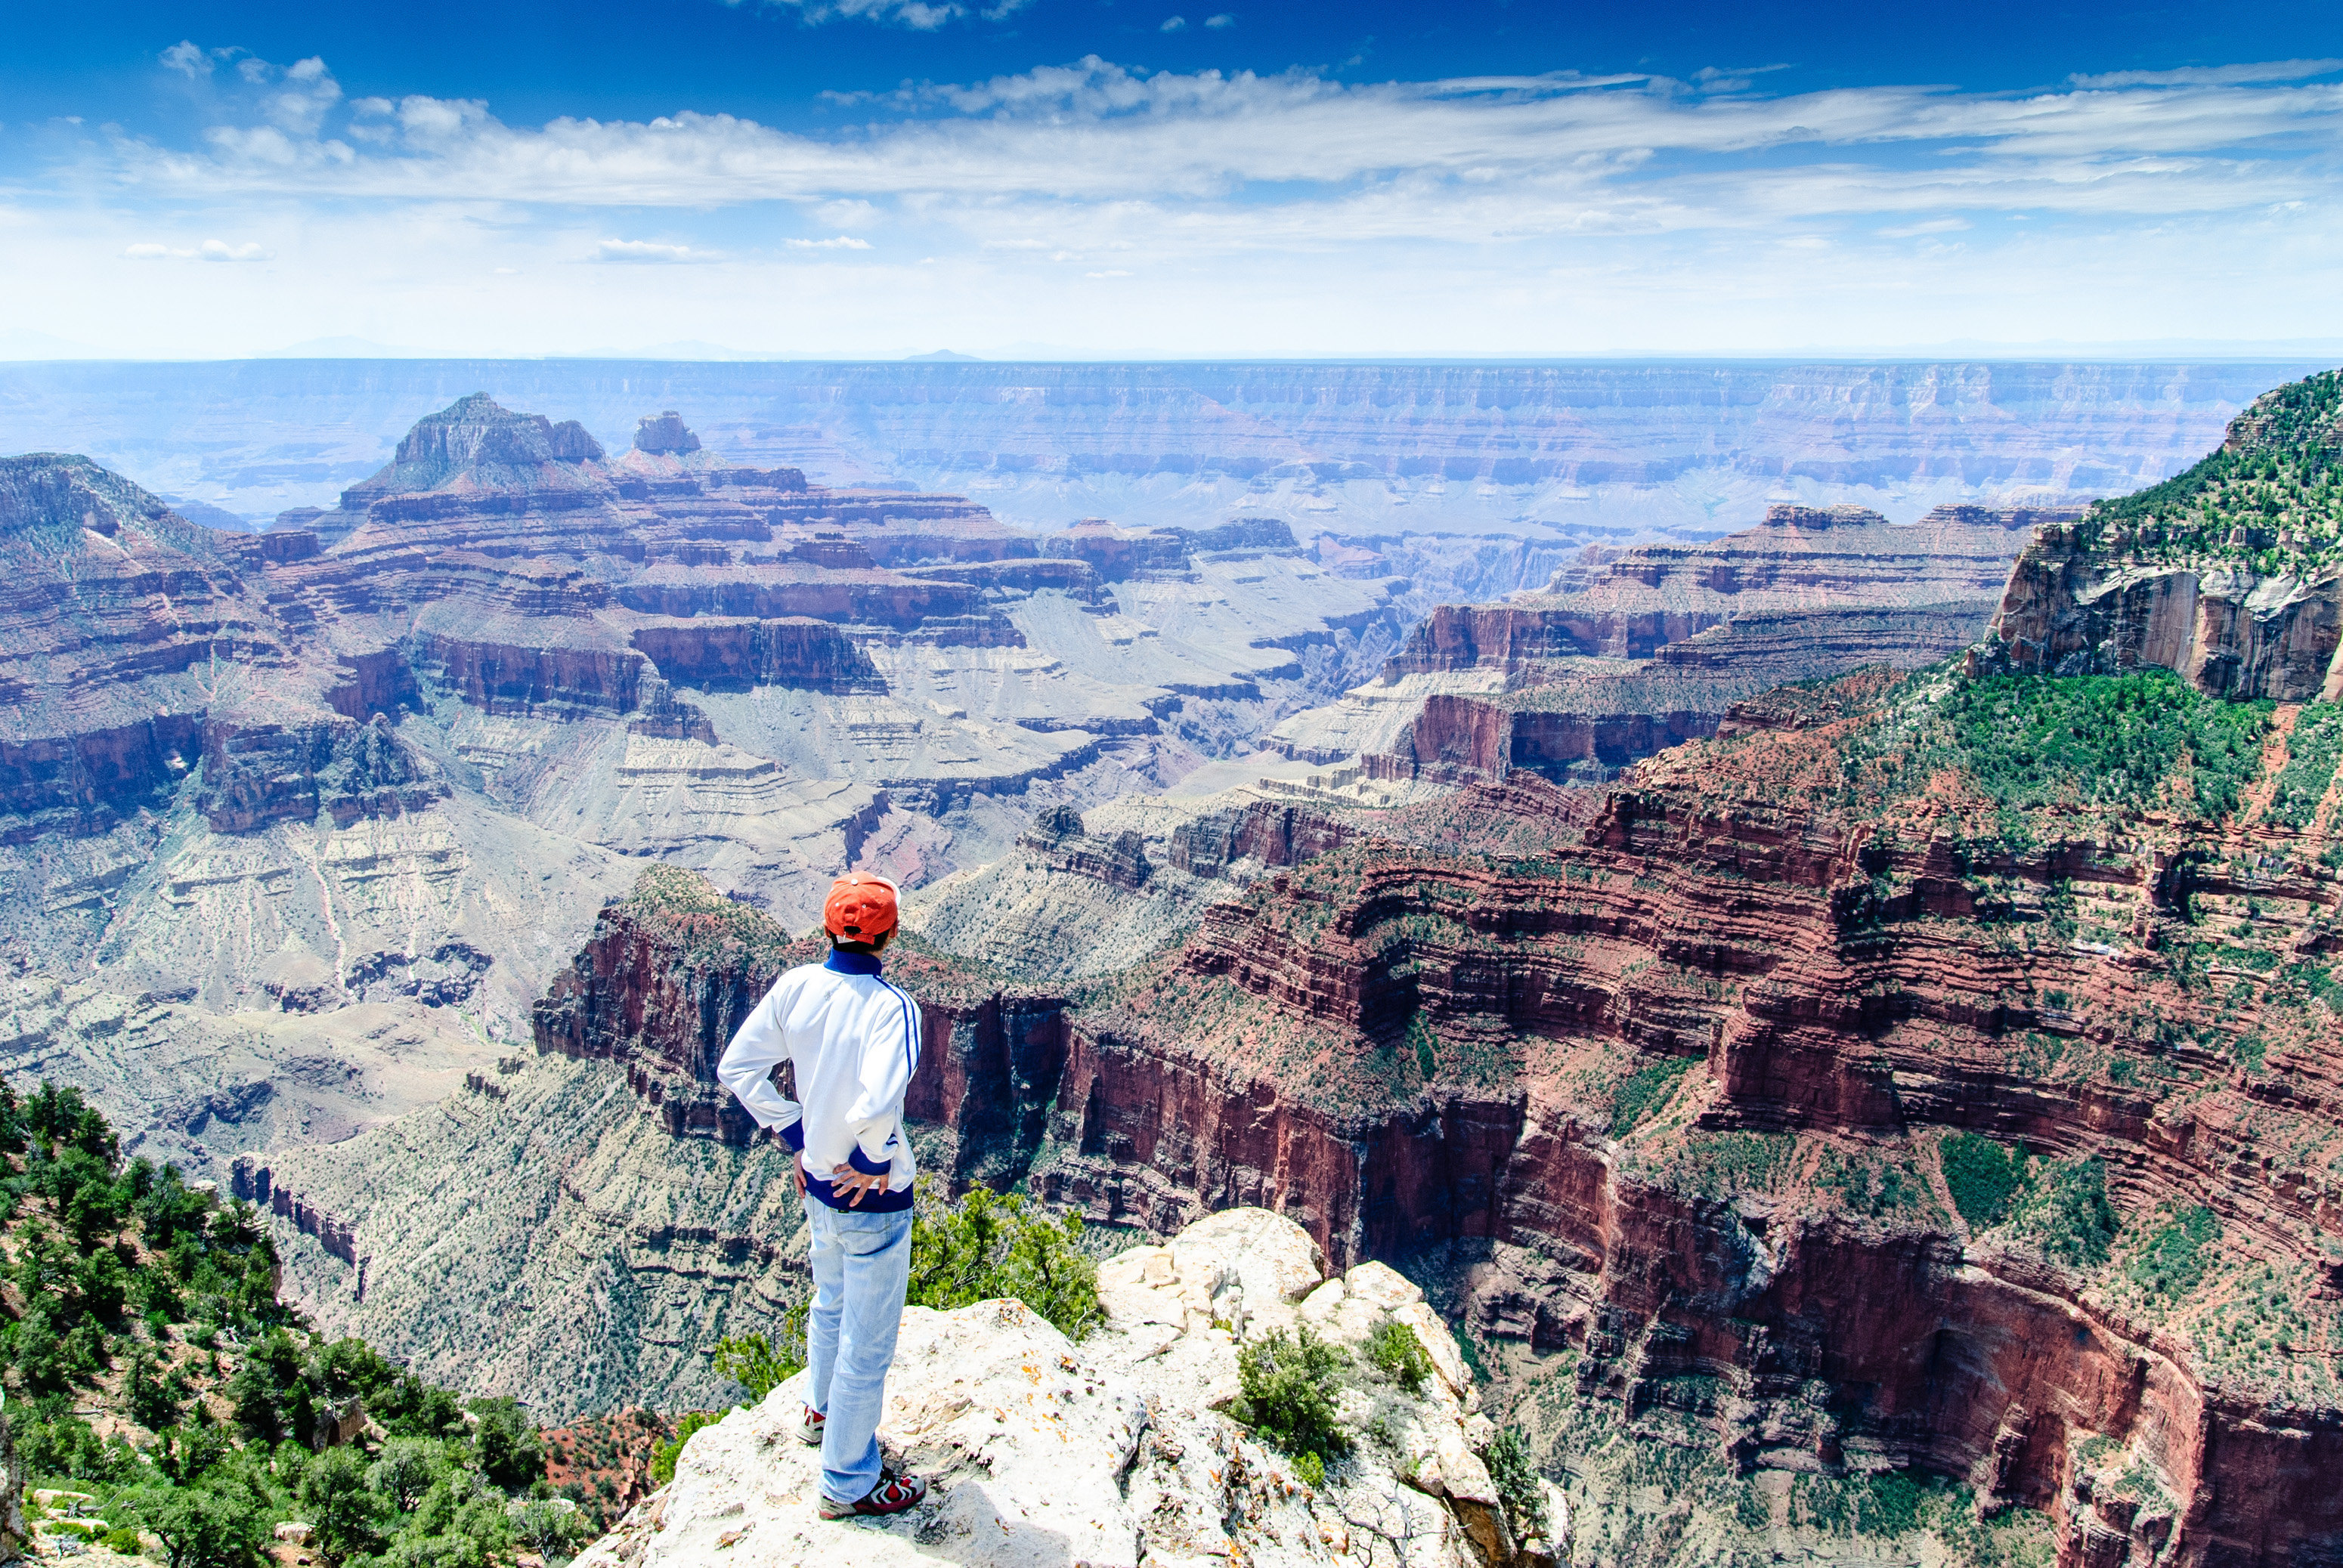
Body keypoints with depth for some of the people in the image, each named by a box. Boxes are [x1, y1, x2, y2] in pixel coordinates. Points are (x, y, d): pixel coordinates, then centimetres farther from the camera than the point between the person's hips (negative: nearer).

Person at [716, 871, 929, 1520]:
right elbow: (876, 1106, -39)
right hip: (872, 1199, -7)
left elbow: (737, 1068, -3)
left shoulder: (796, 986, -8)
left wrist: (799, 1137, 3)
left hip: (818, 1181, 7)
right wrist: (876, 1165, -20)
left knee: (831, 1304, 31)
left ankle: (823, 1412, 55)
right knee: (867, 1342, 11)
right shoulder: (890, 1007, -27)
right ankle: (848, 1485, 27)